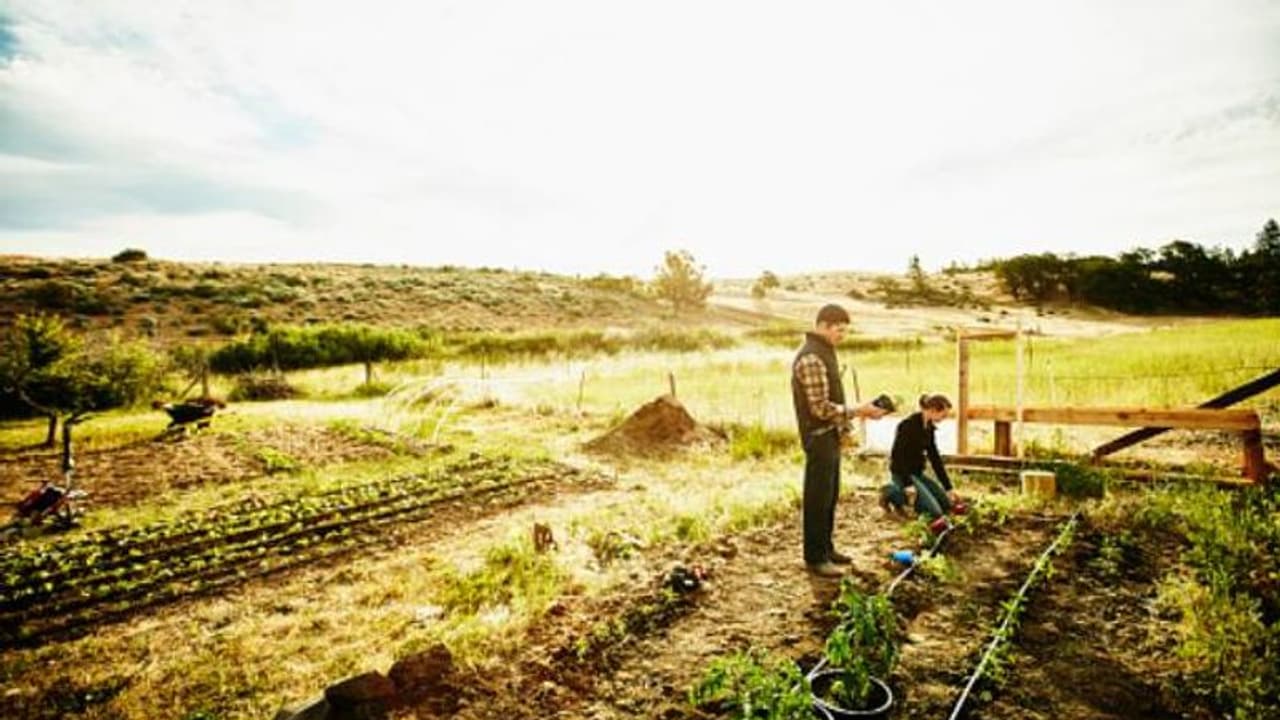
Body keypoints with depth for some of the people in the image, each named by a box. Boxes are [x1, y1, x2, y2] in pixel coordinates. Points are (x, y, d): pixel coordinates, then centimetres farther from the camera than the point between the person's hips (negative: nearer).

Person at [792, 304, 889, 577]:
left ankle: (825, 548, 29)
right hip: (819, 438, -10)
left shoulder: (825, 352, 13)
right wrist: (858, 411, -19)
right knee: (818, 499, -1)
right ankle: (815, 558, 10)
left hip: (831, 436, 10)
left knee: (830, 496, 17)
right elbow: (821, 408, -23)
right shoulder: (811, 358, -20)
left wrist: (844, 426, 15)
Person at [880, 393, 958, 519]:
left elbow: (935, 458, 11)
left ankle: (899, 494, 11)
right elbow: (898, 454, -24)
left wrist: (948, 487, 10)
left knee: (947, 505, 7)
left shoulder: (929, 427, 7)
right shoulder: (909, 425, -20)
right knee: (935, 512, -16)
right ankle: (893, 494, -2)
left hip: (917, 473, 9)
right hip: (902, 473, -9)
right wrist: (907, 484, -26)